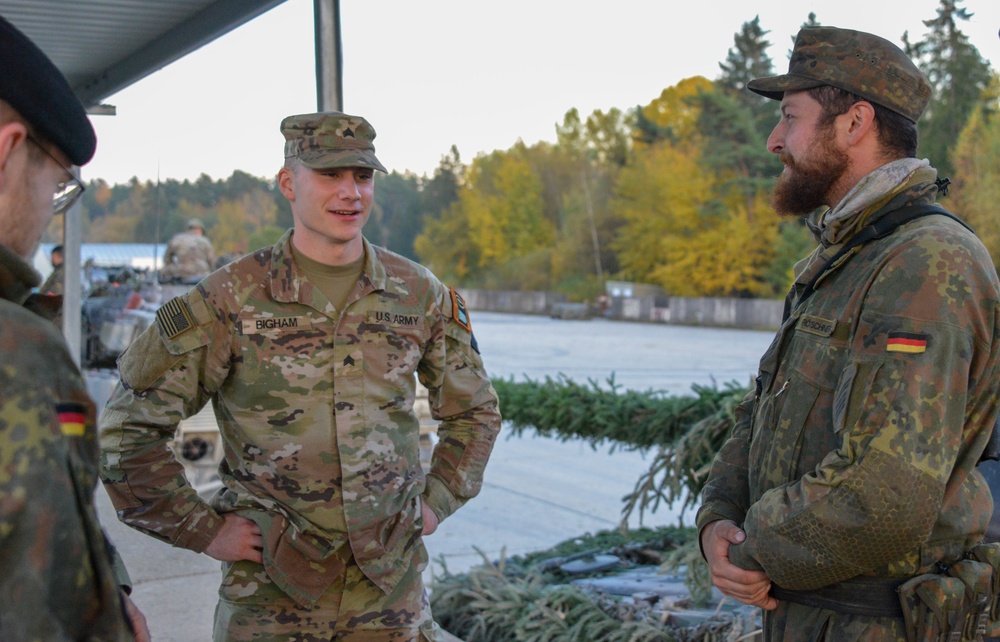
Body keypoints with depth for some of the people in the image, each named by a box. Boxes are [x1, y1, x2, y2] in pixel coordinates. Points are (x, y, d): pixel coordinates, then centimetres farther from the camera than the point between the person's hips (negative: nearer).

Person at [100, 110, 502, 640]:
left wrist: (436, 501, 7)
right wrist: (201, 529, -5)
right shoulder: (229, 299, -8)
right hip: (269, 593, -2)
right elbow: (128, 426, -5)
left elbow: (474, 409, 16)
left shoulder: (420, 295, 1)